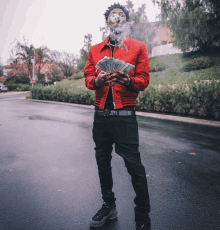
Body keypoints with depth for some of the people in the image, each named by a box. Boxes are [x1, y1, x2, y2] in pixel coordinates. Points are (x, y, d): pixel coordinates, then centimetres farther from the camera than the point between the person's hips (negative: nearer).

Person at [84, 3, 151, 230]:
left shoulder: (138, 47, 7)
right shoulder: (95, 50, 15)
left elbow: (144, 80, 1)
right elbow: (87, 77, 10)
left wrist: (129, 81, -21)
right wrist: (96, 81, -13)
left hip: (125, 115, -4)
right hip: (100, 115, 4)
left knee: (134, 164, -3)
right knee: (102, 162, 12)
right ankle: (108, 206, 31)